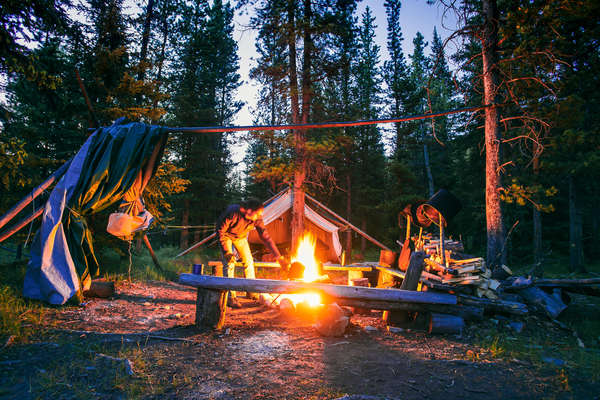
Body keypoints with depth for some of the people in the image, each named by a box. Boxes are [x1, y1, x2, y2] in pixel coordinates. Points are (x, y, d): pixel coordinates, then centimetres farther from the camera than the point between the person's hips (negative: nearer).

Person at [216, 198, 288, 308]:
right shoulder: (232, 213, -40)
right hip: (226, 235, -4)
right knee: (229, 263, -16)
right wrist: (226, 252, -31)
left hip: (240, 237, 5)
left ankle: (251, 292, 21)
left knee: (248, 261, 3)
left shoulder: (257, 219, -27)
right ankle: (230, 297, -9)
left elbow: (266, 237, -22)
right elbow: (220, 231, -28)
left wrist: (279, 257, -25)